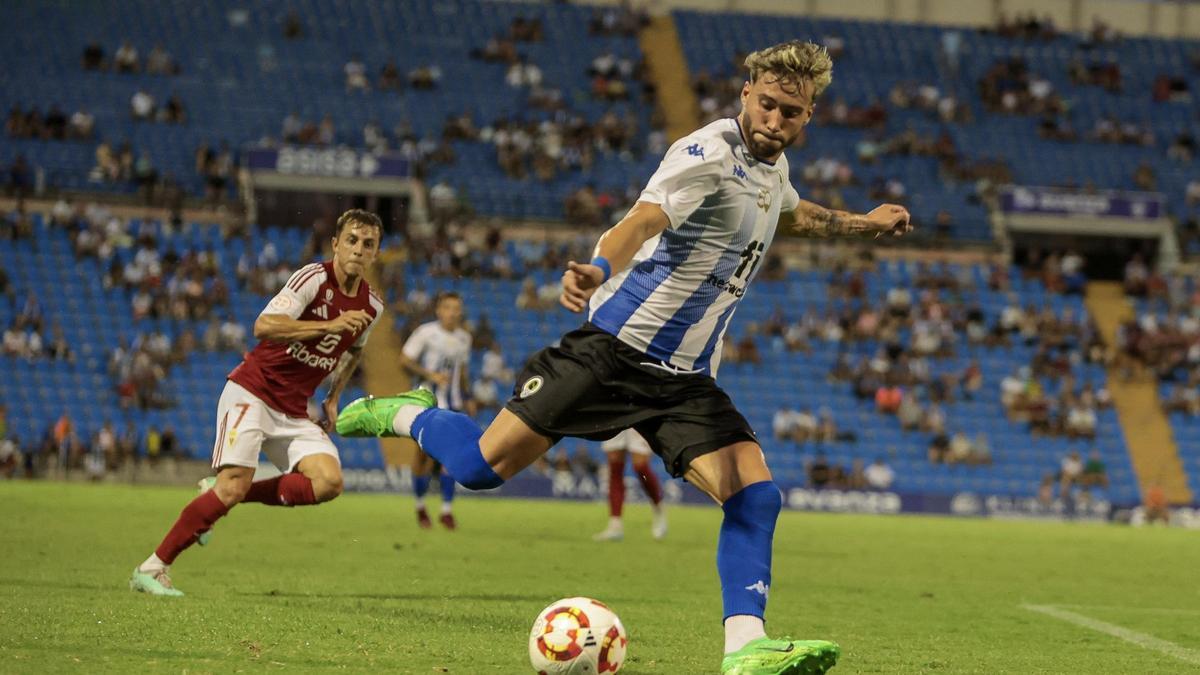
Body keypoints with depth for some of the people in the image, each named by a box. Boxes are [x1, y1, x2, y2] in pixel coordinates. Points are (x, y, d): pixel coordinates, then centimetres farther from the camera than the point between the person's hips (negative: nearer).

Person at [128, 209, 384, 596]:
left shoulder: (371, 306, 6)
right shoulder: (313, 278, -15)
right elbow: (264, 326, -29)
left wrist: (333, 398, 18)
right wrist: (330, 325, -34)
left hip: (294, 410, 6)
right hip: (253, 392, -6)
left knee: (329, 482, -18)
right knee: (234, 485, -21)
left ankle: (221, 495, -3)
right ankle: (151, 570, -9)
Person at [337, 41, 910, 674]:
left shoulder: (772, 167, 11)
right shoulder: (709, 153, -16)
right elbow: (644, 219, -36)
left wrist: (861, 223, 40)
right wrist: (599, 269, -54)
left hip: (687, 378, 7)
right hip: (614, 349, -7)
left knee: (756, 496, -14)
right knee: (480, 468, -8)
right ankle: (406, 413, 23)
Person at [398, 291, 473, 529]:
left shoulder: (464, 338, 10)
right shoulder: (426, 333, -7)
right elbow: (404, 361, -7)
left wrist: (467, 398, 14)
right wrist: (430, 375, -17)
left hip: (452, 404, 4)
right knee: (424, 452, -2)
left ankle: (447, 510, -2)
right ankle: (420, 506, 16)